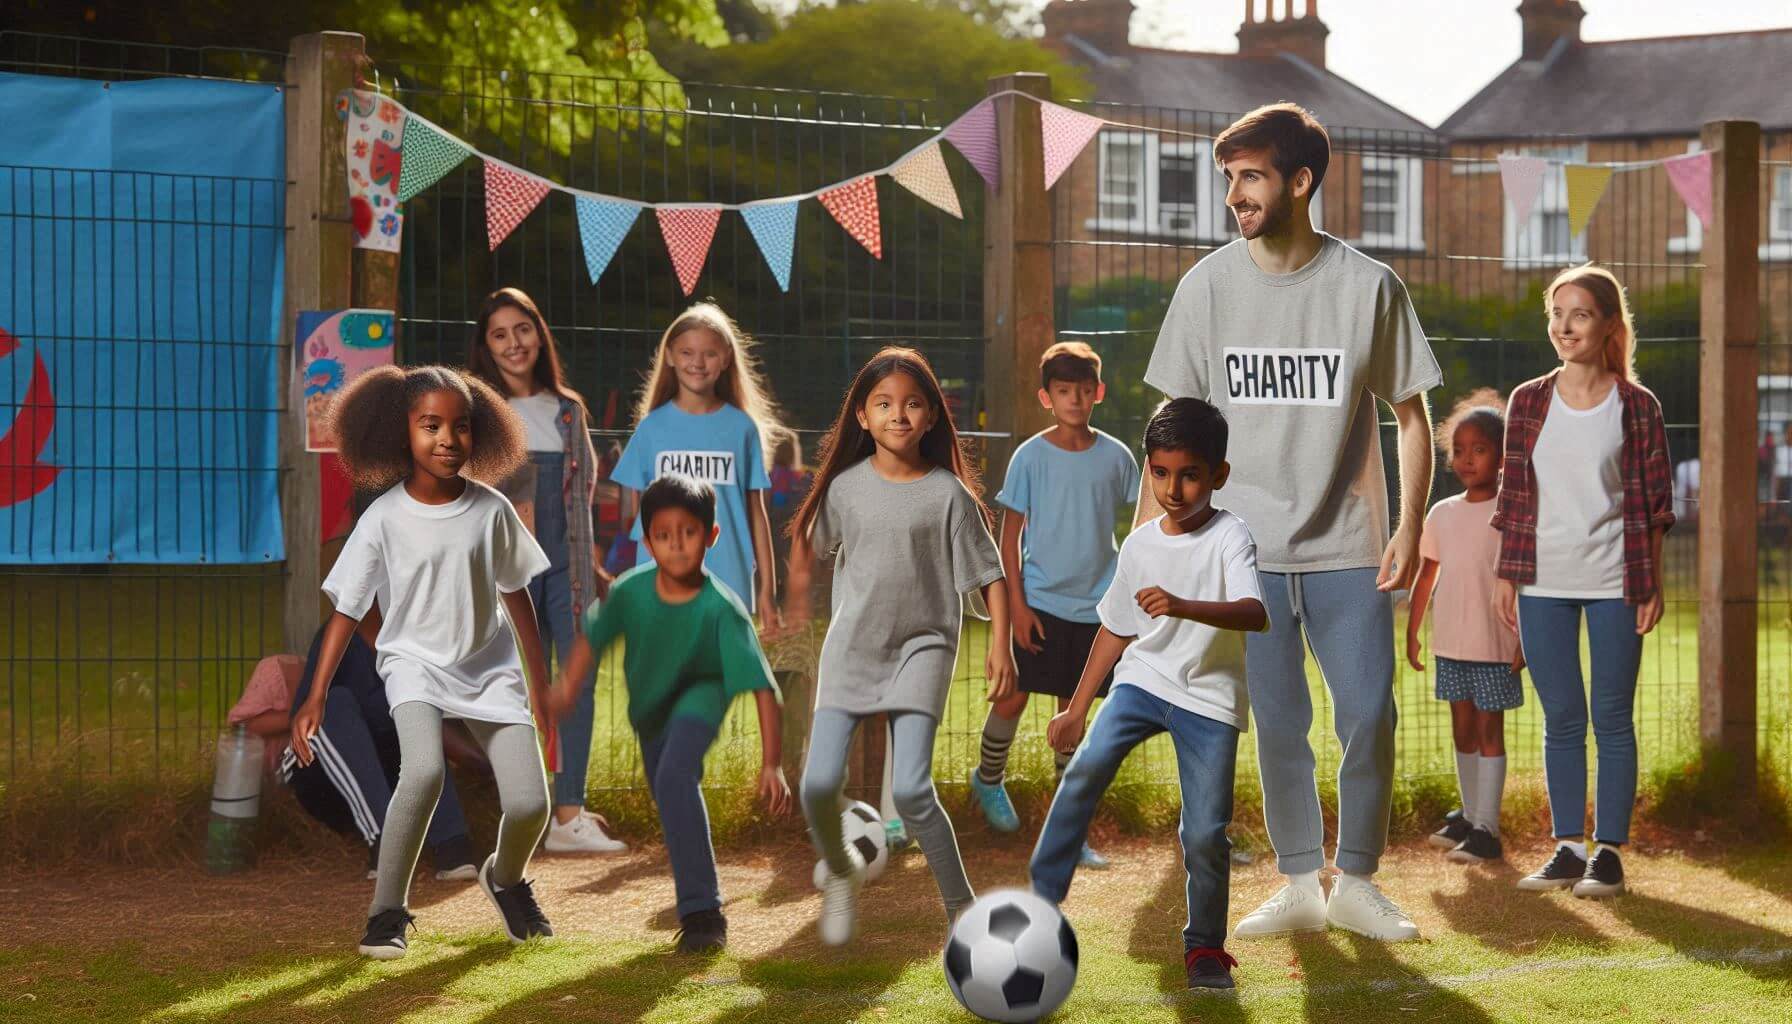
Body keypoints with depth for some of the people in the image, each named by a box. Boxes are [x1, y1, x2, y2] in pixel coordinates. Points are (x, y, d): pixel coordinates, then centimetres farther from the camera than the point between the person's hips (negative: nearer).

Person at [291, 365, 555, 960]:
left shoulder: (491, 509, -6)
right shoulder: (385, 518, -13)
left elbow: (515, 594, 6)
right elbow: (346, 609, -10)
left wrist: (540, 682, 12)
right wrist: (315, 699, -16)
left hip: (490, 667, 3)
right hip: (415, 662, -3)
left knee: (529, 803, -9)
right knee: (423, 772, -32)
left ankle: (506, 878, 28)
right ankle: (387, 911, -13)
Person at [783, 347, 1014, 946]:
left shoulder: (948, 494, -7)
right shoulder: (846, 486, 0)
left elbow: (988, 575, -4)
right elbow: (809, 539, 19)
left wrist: (1000, 645, -13)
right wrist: (798, 599, 27)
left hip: (922, 647, -3)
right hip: (851, 645, 3)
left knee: (911, 790, -16)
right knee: (819, 784, -6)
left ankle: (962, 910, -3)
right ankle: (841, 873, 24)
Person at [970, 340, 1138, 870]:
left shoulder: (1115, 457, 0)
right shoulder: (1030, 457, -6)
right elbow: (1011, 534, -3)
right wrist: (1016, 603, -8)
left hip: (1095, 605, 2)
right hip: (1040, 601, -2)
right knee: (1013, 697, -2)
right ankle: (988, 778, 27)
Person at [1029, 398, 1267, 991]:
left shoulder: (1229, 537, -12)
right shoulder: (1140, 543, 3)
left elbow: (1256, 615, -30)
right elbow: (1116, 629, 16)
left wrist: (1183, 607, -47)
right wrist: (1077, 708, 16)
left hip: (1209, 697, -4)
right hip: (1143, 677, 4)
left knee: (1206, 834, -8)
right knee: (1088, 764, -22)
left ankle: (1205, 947, 15)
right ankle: (1041, 901, -17)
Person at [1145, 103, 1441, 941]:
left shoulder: (1369, 287, -4)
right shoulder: (1208, 286, 1)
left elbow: (1412, 416, 3)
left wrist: (1410, 528, -5)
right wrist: (1147, 535, 1)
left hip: (1350, 547, -1)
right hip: (1246, 548, 1)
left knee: (1369, 716, -3)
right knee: (1278, 723, 4)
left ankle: (1357, 884, 13)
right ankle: (1299, 885, 16)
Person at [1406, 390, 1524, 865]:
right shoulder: (1441, 514, 8)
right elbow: (1427, 577, 14)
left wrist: (1525, 638, -12)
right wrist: (1412, 633, 13)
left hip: (1494, 645, -5)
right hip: (1450, 645, 5)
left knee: (1489, 730, -2)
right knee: (1462, 730, 13)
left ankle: (1486, 830, -2)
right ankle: (1470, 815, 24)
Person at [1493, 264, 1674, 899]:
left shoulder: (1637, 406, -1)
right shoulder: (1528, 402, 6)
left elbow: (1654, 502, 1)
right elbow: (1513, 495, 9)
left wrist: (1651, 583, -3)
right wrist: (1506, 575, 5)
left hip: (1614, 583, -2)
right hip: (1543, 583, 2)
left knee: (1612, 718, 2)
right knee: (1561, 720, 6)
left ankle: (1609, 850, 7)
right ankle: (1567, 846, 13)